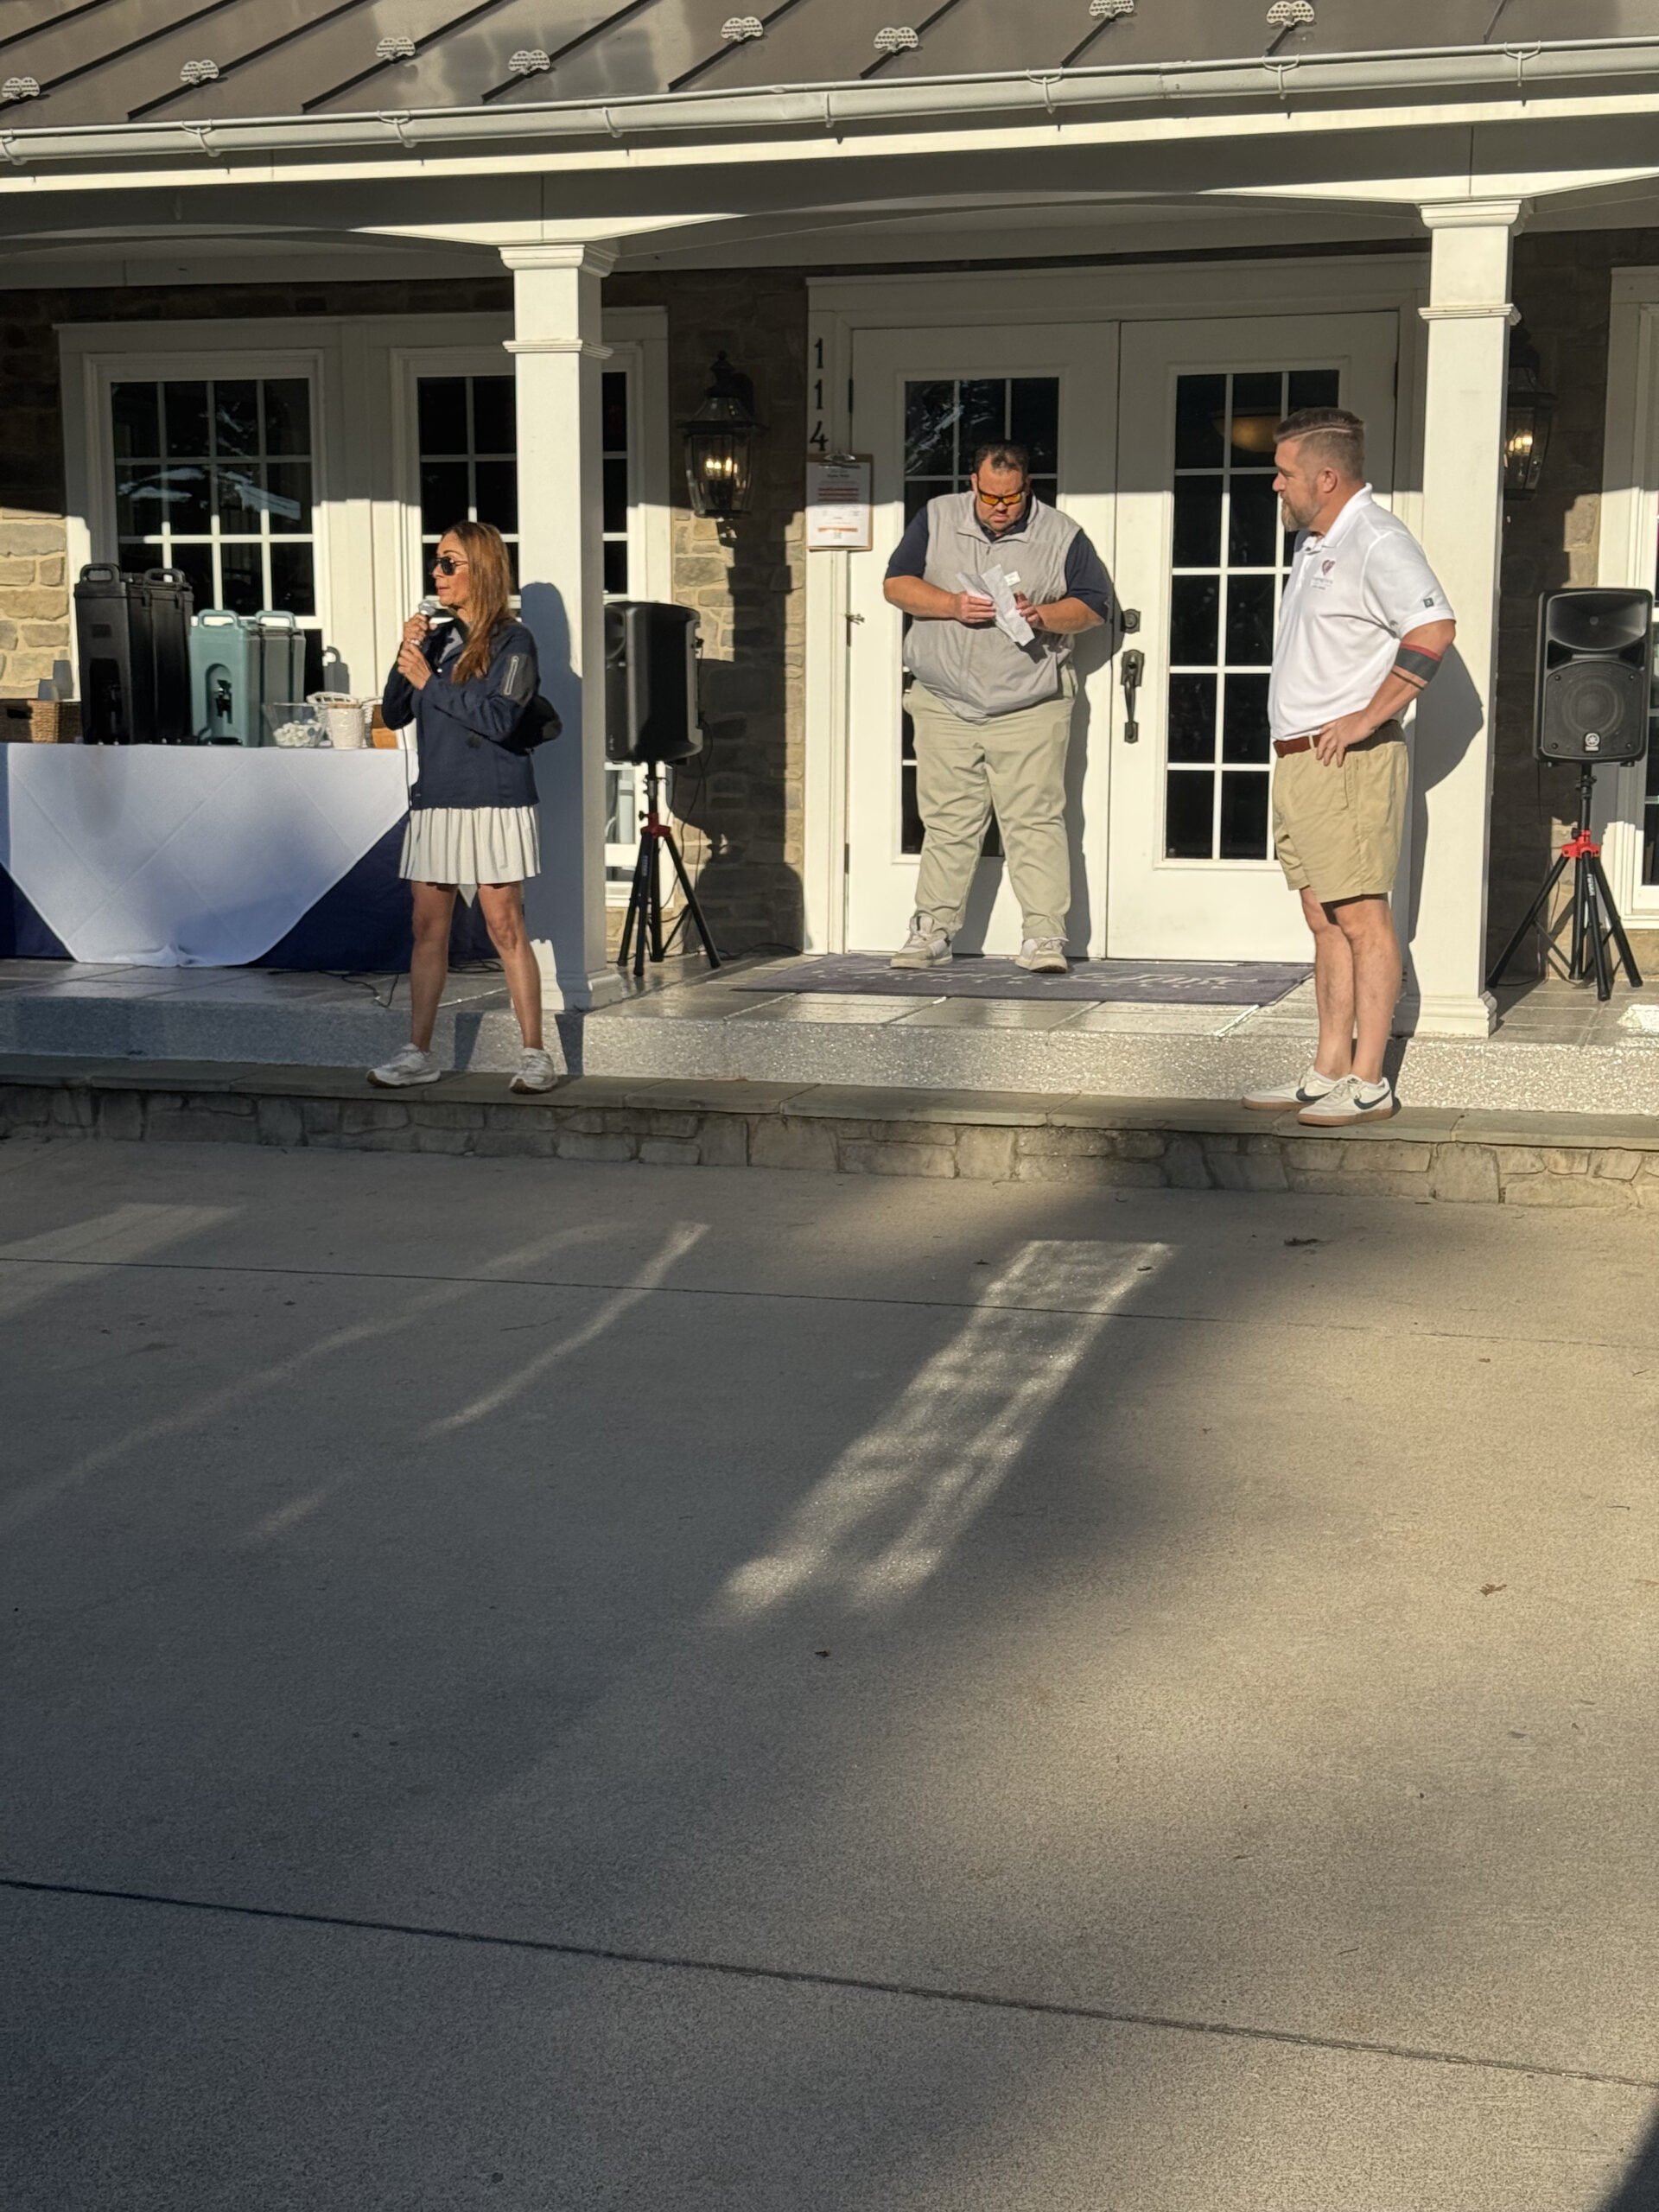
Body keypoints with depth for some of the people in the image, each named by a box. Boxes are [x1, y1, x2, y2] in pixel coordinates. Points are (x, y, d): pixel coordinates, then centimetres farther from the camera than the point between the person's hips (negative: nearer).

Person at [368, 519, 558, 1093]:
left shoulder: (512, 641, -4)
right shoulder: (438, 639, 13)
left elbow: (499, 719, -16)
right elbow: (394, 714, 11)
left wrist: (429, 682, -12)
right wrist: (405, 658, -4)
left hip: (493, 803, -6)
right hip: (434, 801, 6)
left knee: (504, 927, -6)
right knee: (428, 926, 7)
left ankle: (535, 1055, 0)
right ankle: (419, 1052, 14)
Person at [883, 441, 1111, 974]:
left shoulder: (1062, 536, 2)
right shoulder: (936, 519, 6)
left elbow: (1093, 605, 5)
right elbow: (897, 584, 3)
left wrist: (1041, 616, -13)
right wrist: (953, 605, -13)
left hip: (1030, 706, -2)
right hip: (944, 705, 2)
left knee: (1035, 821, -5)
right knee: (946, 821, 6)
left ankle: (1044, 936, -3)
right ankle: (932, 929, 14)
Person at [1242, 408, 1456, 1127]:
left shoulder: (1376, 541, -13)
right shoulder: (1313, 543, 17)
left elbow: (1434, 629, -26)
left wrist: (1367, 718, -22)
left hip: (1349, 762, -10)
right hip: (1298, 758, 10)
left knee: (1360, 917, -7)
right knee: (1324, 919, 11)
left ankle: (1368, 1082, -4)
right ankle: (1329, 1072, 17)